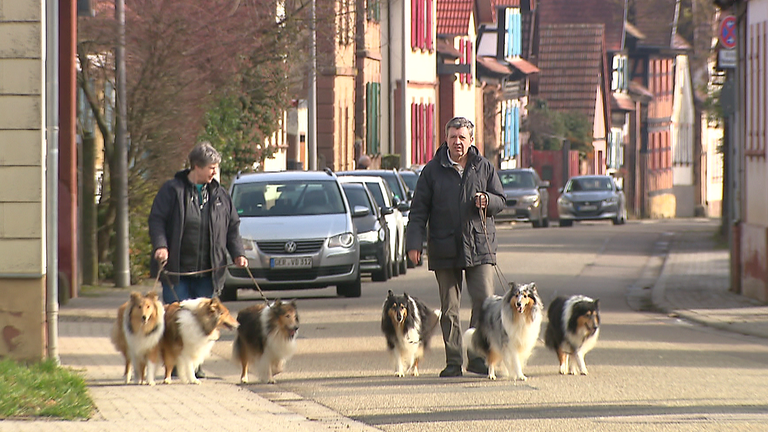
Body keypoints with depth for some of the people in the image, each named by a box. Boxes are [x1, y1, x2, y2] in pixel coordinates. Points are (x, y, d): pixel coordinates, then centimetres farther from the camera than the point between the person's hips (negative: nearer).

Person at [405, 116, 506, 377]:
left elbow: (501, 200, 12)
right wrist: (414, 242, -4)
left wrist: (486, 201, -11)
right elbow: (419, 210, 5)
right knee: (449, 308, 3)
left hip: (479, 246, 0)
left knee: (484, 300, -9)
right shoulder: (433, 170, 6)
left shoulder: (484, 168, 8)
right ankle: (454, 361, 8)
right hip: (445, 248, 0)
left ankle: (478, 357, -1)